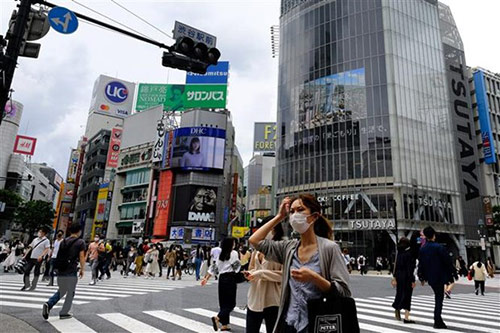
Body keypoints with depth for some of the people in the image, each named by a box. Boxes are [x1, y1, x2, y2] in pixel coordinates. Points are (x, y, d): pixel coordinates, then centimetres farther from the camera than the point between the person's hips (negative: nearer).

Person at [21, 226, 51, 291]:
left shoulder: (46, 240, -5)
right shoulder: (35, 239, 15)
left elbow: (47, 249, -14)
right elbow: (30, 248, 20)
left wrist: (41, 256, -28)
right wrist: (25, 255, 14)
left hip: (38, 259, -6)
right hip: (31, 258, 6)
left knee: (36, 272, 2)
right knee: (26, 270, 5)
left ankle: (33, 286, 13)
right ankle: (26, 285, 18)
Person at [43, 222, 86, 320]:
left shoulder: (64, 241, 11)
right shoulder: (80, 242, -6)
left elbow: (59, 255, 12)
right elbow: (81, 257, -8)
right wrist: (82, 269, 3)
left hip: (61, 271, 6)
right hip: (71, 272, -5)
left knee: (61, 291, 20)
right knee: (70, 293, 10)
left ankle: (48, 304, 0)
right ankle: (64, 313, 15)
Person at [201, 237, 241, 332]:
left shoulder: (221, 254, 12)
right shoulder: (234, 253, -6)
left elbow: (214, 267, 10)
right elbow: (237, 267, -9)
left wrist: (206, 278, 10)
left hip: (222, 278, 7)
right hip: (230, 278, -7)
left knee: (223, 302, 13)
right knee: (231, 303, -1)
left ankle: (224, 324, 16)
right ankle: (217, 318, -19)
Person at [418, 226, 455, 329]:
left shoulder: (422, 249, 2)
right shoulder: (439, 247, -14)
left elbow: (420, 264, 7)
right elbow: (448, 262, -11)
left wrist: (422, 277, 16)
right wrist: (450, 276, 1)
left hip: (430, 278, 5)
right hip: (440, 276, -5)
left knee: (438, 297, 19)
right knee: (439, 298, 1)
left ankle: (438, 320, 25)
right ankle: (438, 321, 0)